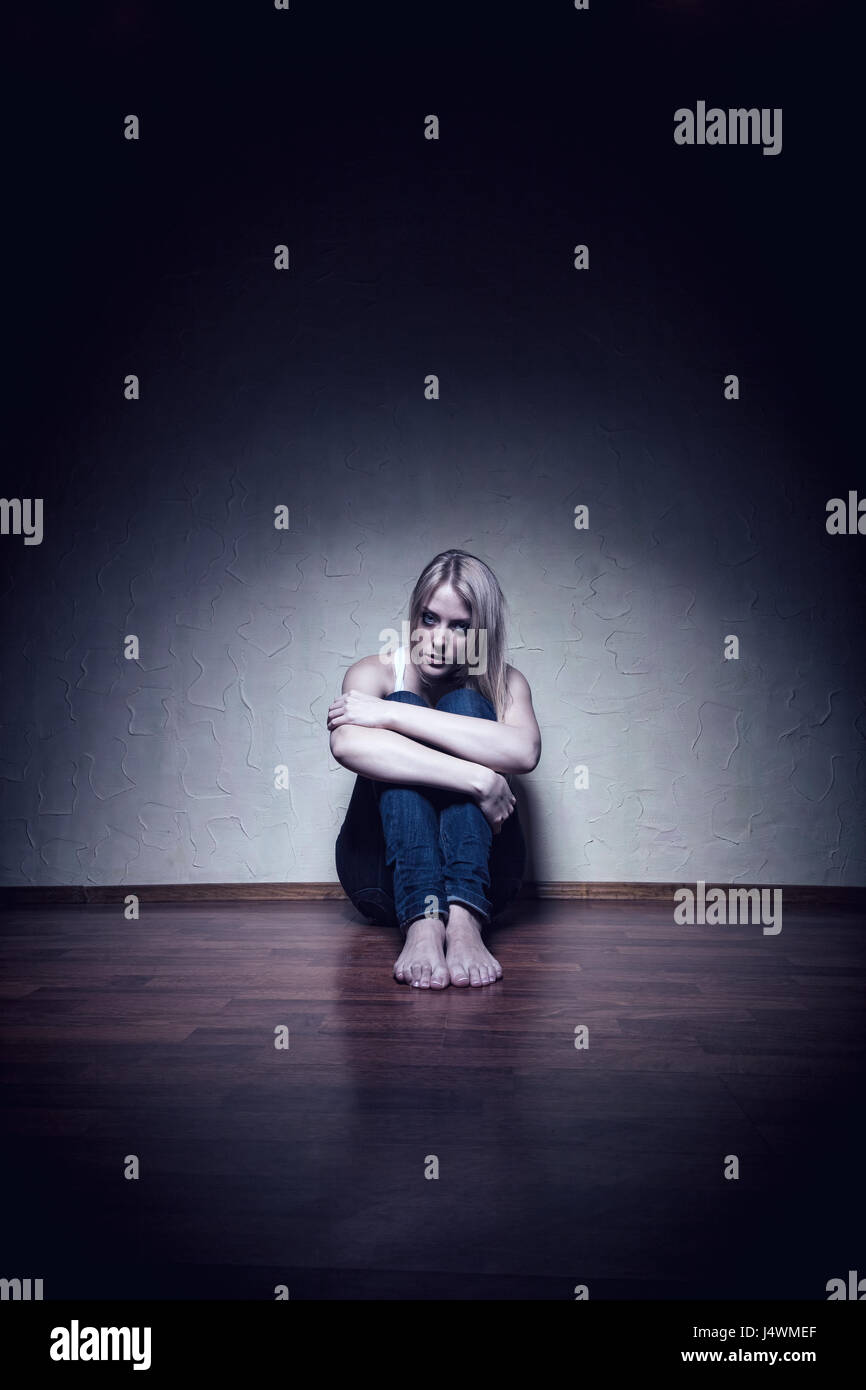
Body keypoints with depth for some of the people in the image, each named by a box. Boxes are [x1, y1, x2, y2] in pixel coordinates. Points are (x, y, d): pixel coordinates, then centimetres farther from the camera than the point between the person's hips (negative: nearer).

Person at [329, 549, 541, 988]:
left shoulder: (505, 683, -1)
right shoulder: (376, 672, -5)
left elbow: (524, 751, -29)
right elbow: (346, 744, -32)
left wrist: (390, 716, -30)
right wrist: (478, 781, -37)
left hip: (480, 875, 1)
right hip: (384, 872, 0)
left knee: (464, 706, -21)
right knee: (404, 707, -24)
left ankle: (463, 918, -43)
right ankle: (422, 921, -46)